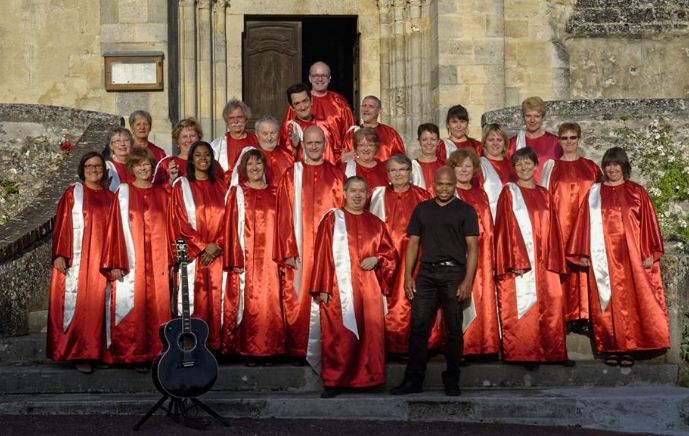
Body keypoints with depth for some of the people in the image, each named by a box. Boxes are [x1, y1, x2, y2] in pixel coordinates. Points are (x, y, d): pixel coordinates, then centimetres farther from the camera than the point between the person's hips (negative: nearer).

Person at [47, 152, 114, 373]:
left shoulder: (109, 196, 12)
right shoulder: (72, 194, 2)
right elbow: (62, 226, -3)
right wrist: (59, 255, -12)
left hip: (101, 260, 4)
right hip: (77, 260, -3)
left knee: (97, 303, 3)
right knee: (77, 303, -6)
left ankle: (93, 350, 9)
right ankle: (78, 352, -4)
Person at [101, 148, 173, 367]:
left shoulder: (161, 194, 11)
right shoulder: (123, 193, 3)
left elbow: (168, 228, 11)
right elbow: (116, 228, -2)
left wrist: (170, 262, 5)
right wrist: (115, 264, -10)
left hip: (157, 261, 3)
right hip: (131, 262, -3)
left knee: (157, 306, 1)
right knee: (132, 307, -4)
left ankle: (155, 353, 7)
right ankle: (132, 355, 1)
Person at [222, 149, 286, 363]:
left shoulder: (274, 193, 11)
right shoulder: (237, 193, 4)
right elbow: (231, 226, -2)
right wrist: (235, 260, -10)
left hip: (269, 257, 2)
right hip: (246, 257, -2)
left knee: (269, 303, 1)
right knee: (248, 303, -3)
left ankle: (268, 349, 7)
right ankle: (247, 350, 1)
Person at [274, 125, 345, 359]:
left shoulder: (336, 176, 10)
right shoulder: (291, 176, 7)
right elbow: (285, 216, 2)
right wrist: (289, 250, -6)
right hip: (301, 249, -1)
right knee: (301, 296, -2)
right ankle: (300, 347, 4)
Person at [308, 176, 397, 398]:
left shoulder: (375, 223, 15)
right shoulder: (332, 219, 5)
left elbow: (391, 252, 18)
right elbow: (322, 255, 0)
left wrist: (376, 259, -5)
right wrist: (323, 288, -8)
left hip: (369, 287, 3)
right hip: (339, 287, -3)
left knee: (371, 333, -2)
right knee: (338, 335, -7)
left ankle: (368, 378, 6)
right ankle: (333, 382, -3)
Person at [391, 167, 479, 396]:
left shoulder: (465, 211, 6)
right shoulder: (422, 209, 15)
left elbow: (472, 247, 0)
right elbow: (413, 243, 14)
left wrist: (467, 281, -9)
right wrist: (408, 276, 4)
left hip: (453, 273, -2)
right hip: (427, 272, 2)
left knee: (454, 329, 0)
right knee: (418, 326, -3)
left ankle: (452, 381, 9)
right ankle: (413, 379, 0)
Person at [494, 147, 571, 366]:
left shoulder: (544, 195, 15)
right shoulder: (509, 193, 1)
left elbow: (552, 229, 14)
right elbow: (505, 228, -6)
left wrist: (553, 260, 3)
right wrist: (514, 260, -16)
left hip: (543, 262, 4)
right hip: (518, 260, -4)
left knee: (552, 307, 1)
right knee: (522, 308, -6)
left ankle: (555, 352, 8)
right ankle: (524, 354, -2)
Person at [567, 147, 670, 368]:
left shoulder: (636, 192, 7)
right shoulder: (594, 193, 9)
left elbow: (647, 223, 4)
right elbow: (586, 224, 8)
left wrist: (649, 253, -3)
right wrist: (584, 254, 1)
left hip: (630, 255, -1)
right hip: (604, 256, 1)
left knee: (630, 300, -3)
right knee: (607, 302, -1)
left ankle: (628, 349, 0)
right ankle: (611, 349, 3)